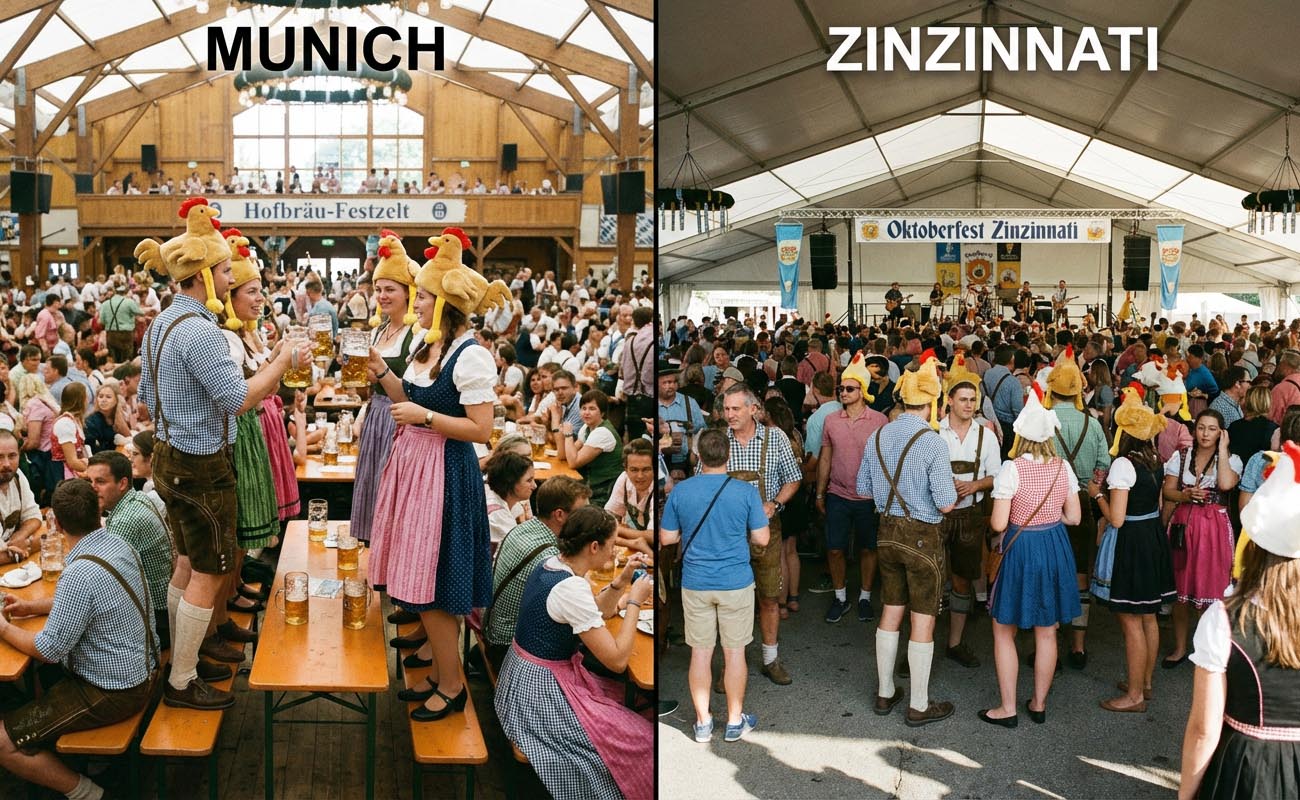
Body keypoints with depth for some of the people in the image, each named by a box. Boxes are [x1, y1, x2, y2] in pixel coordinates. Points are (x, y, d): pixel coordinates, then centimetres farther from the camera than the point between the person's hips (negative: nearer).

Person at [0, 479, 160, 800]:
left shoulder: (80, 573, -28)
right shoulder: (117, 545, -1)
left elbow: (50, 650, -19)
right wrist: (33, 606, 15)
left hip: (112, 692, -9)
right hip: (142, 668, 9)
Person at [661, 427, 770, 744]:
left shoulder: (680, 491, -7)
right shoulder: (745, 492, -11)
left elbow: (666, 538, -1)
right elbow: (762, 539, -7)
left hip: (695, 584, 1)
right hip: (736, 584, -1)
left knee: (700, 652, 11)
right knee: (734, 652, 10)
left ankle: (703, 722, 20)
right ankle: (735, 721, 21)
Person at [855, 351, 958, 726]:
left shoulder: (878, 437, 0)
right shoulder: (932, 442, -19)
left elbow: (863, 490, 10)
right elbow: (946, 504, -19)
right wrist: (950, 490, 1)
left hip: (888, 532, 6)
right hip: (922, 536, -6)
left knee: (890, 613, 18)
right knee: (923, 620, 6)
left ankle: (885, 693, 30)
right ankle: (919, 706, 17)